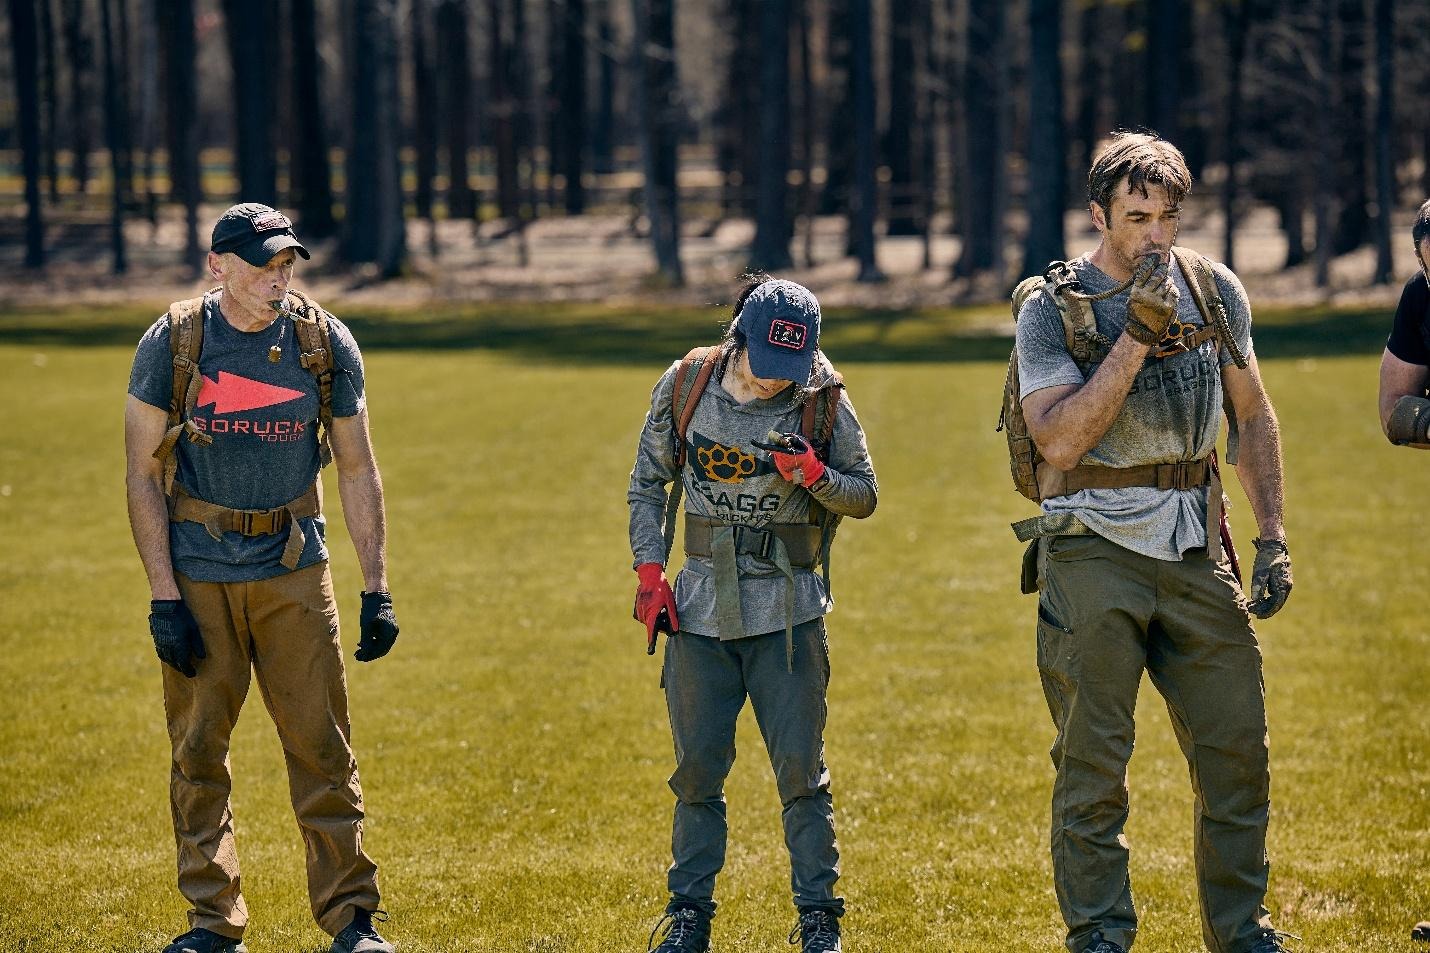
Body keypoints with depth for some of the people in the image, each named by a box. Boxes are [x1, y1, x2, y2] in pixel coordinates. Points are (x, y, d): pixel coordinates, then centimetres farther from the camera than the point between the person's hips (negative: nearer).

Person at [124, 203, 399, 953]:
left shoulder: (324, 343, -1)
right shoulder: (173, 343, -6)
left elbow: (357, 473, 6)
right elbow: (143, 475, -3)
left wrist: (376, 592, 1)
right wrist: (163, 599, -9)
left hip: (293, 567, 1)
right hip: (199, 570, -1)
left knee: (321, 745, -2)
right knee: (198, 748, 2)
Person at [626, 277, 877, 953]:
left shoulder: (823, 400, -5)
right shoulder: (685, 385, -1)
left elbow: (865, 496, 3)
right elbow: (648, 483, 9)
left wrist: (815, 475, -18)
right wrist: (649, 571, 0)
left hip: (788, 611, -2)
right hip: (701, 606, 2)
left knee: (800, 767, -2)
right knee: (697, 768, 6)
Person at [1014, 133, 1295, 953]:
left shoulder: (1215, 290, 5)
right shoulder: (1052, 307, -8)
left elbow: (1253, 416, 14)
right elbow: (1062, 439, -20)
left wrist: (1274, 537, 6)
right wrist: (1138, 335, -23)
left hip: (1196, 547, 4)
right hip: (1096, 550, -4)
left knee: (1238, 751, 6)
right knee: (1094, 762, -3)